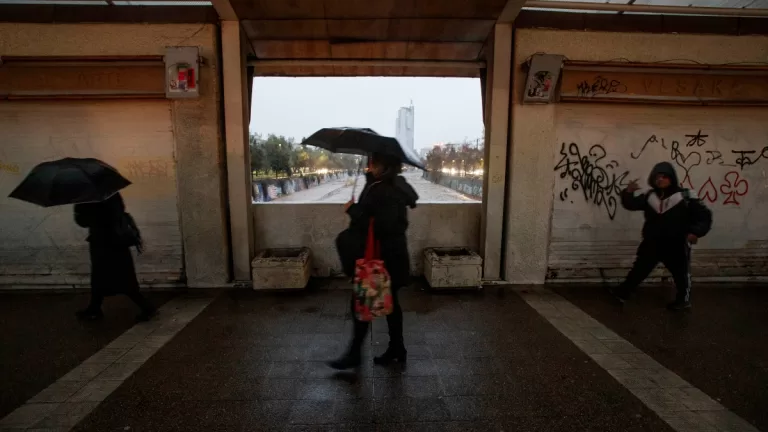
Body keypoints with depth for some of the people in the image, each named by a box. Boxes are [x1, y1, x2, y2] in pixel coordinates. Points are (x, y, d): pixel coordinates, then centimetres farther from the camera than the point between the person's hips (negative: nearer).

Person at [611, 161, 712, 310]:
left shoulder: (685, 196, -9)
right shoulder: (650, 196, 2)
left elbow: (704, 215, -6)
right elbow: (631, 204, 5)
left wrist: (696, 231, -20)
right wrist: (628, 192, -15)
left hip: (676, 245, -3)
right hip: (652, 243, 3)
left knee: (681, 273, 15)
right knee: (639, 269, 11)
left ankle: (684, 299, 37)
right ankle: (623, 293, 21)